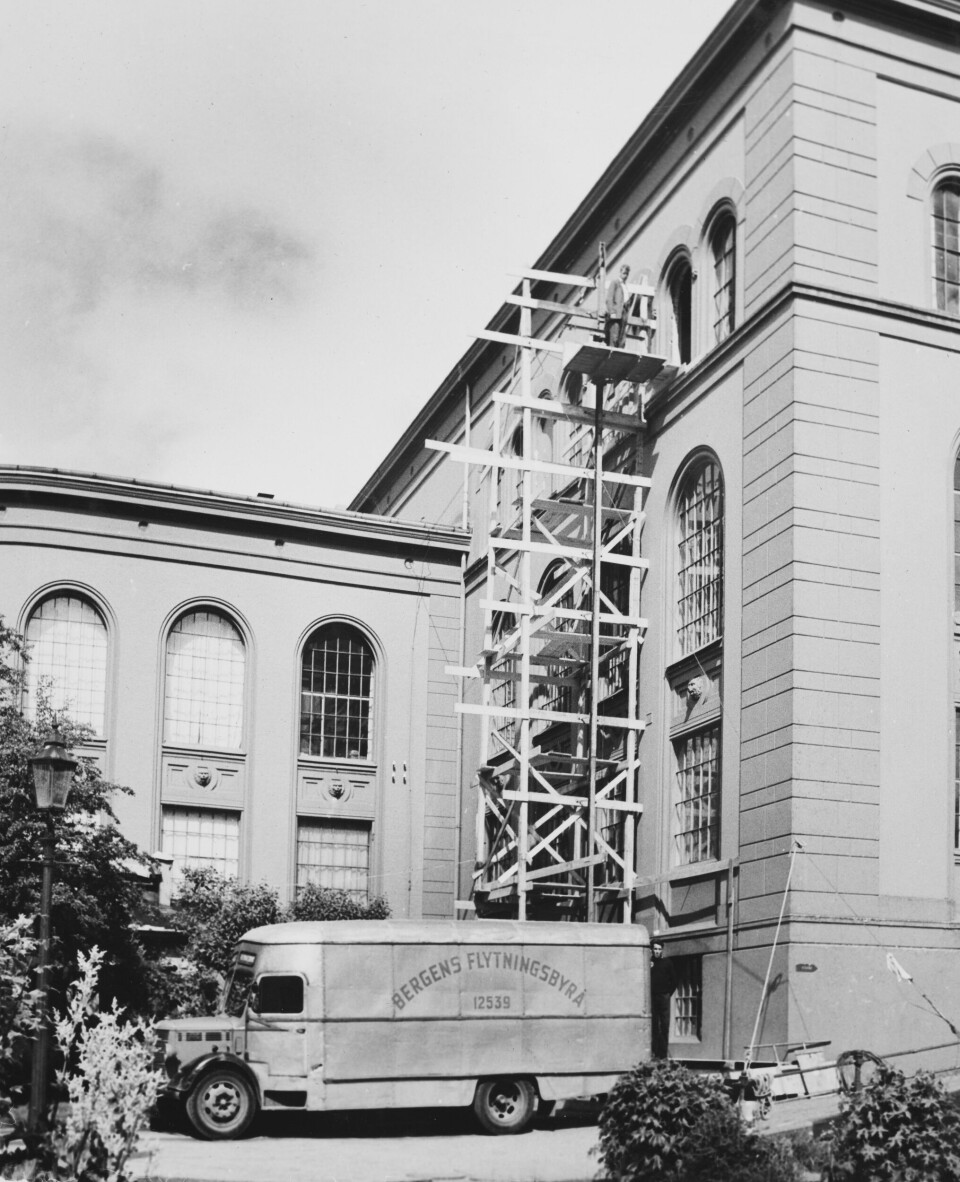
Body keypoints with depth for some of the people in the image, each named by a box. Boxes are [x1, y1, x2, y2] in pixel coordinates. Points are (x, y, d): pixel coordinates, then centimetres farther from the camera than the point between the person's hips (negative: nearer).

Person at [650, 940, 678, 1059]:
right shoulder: (648, 963, 8)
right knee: (653, 1027, 0)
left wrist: (669, 993, 5)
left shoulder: (667, 963, 8)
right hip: (651, 998, 0)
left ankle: (663, 1053, -3)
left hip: (664, 998, 0)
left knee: (664, 1027, -4)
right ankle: (655, 1052, 3)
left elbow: (674, 981, 11)